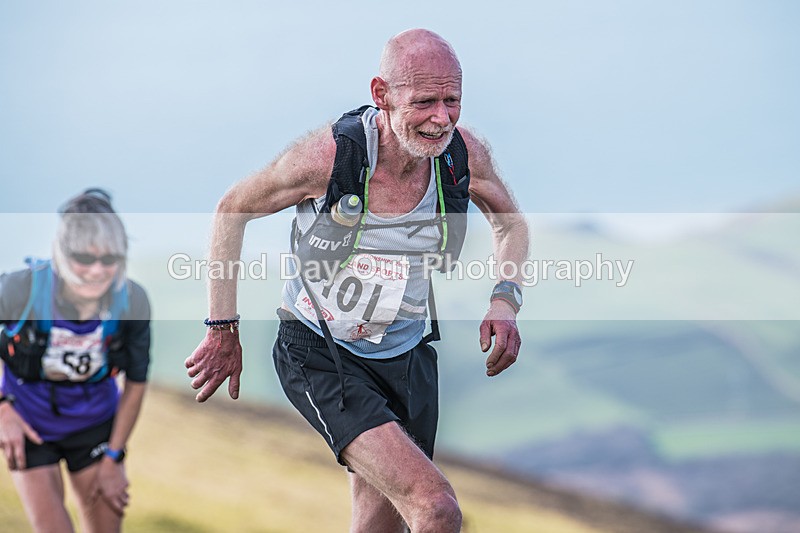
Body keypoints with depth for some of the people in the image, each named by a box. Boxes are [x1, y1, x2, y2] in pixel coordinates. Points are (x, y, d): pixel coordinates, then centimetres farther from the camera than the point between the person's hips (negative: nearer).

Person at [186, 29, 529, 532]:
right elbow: (232, 210, -5)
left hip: (406, 357, 5)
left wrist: (505, 301, -10)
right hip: (321, 358, -5)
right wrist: (222, 331, -4)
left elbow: (512, 224, 10)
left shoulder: (466, 154, -12)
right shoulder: (327, 156, -24)